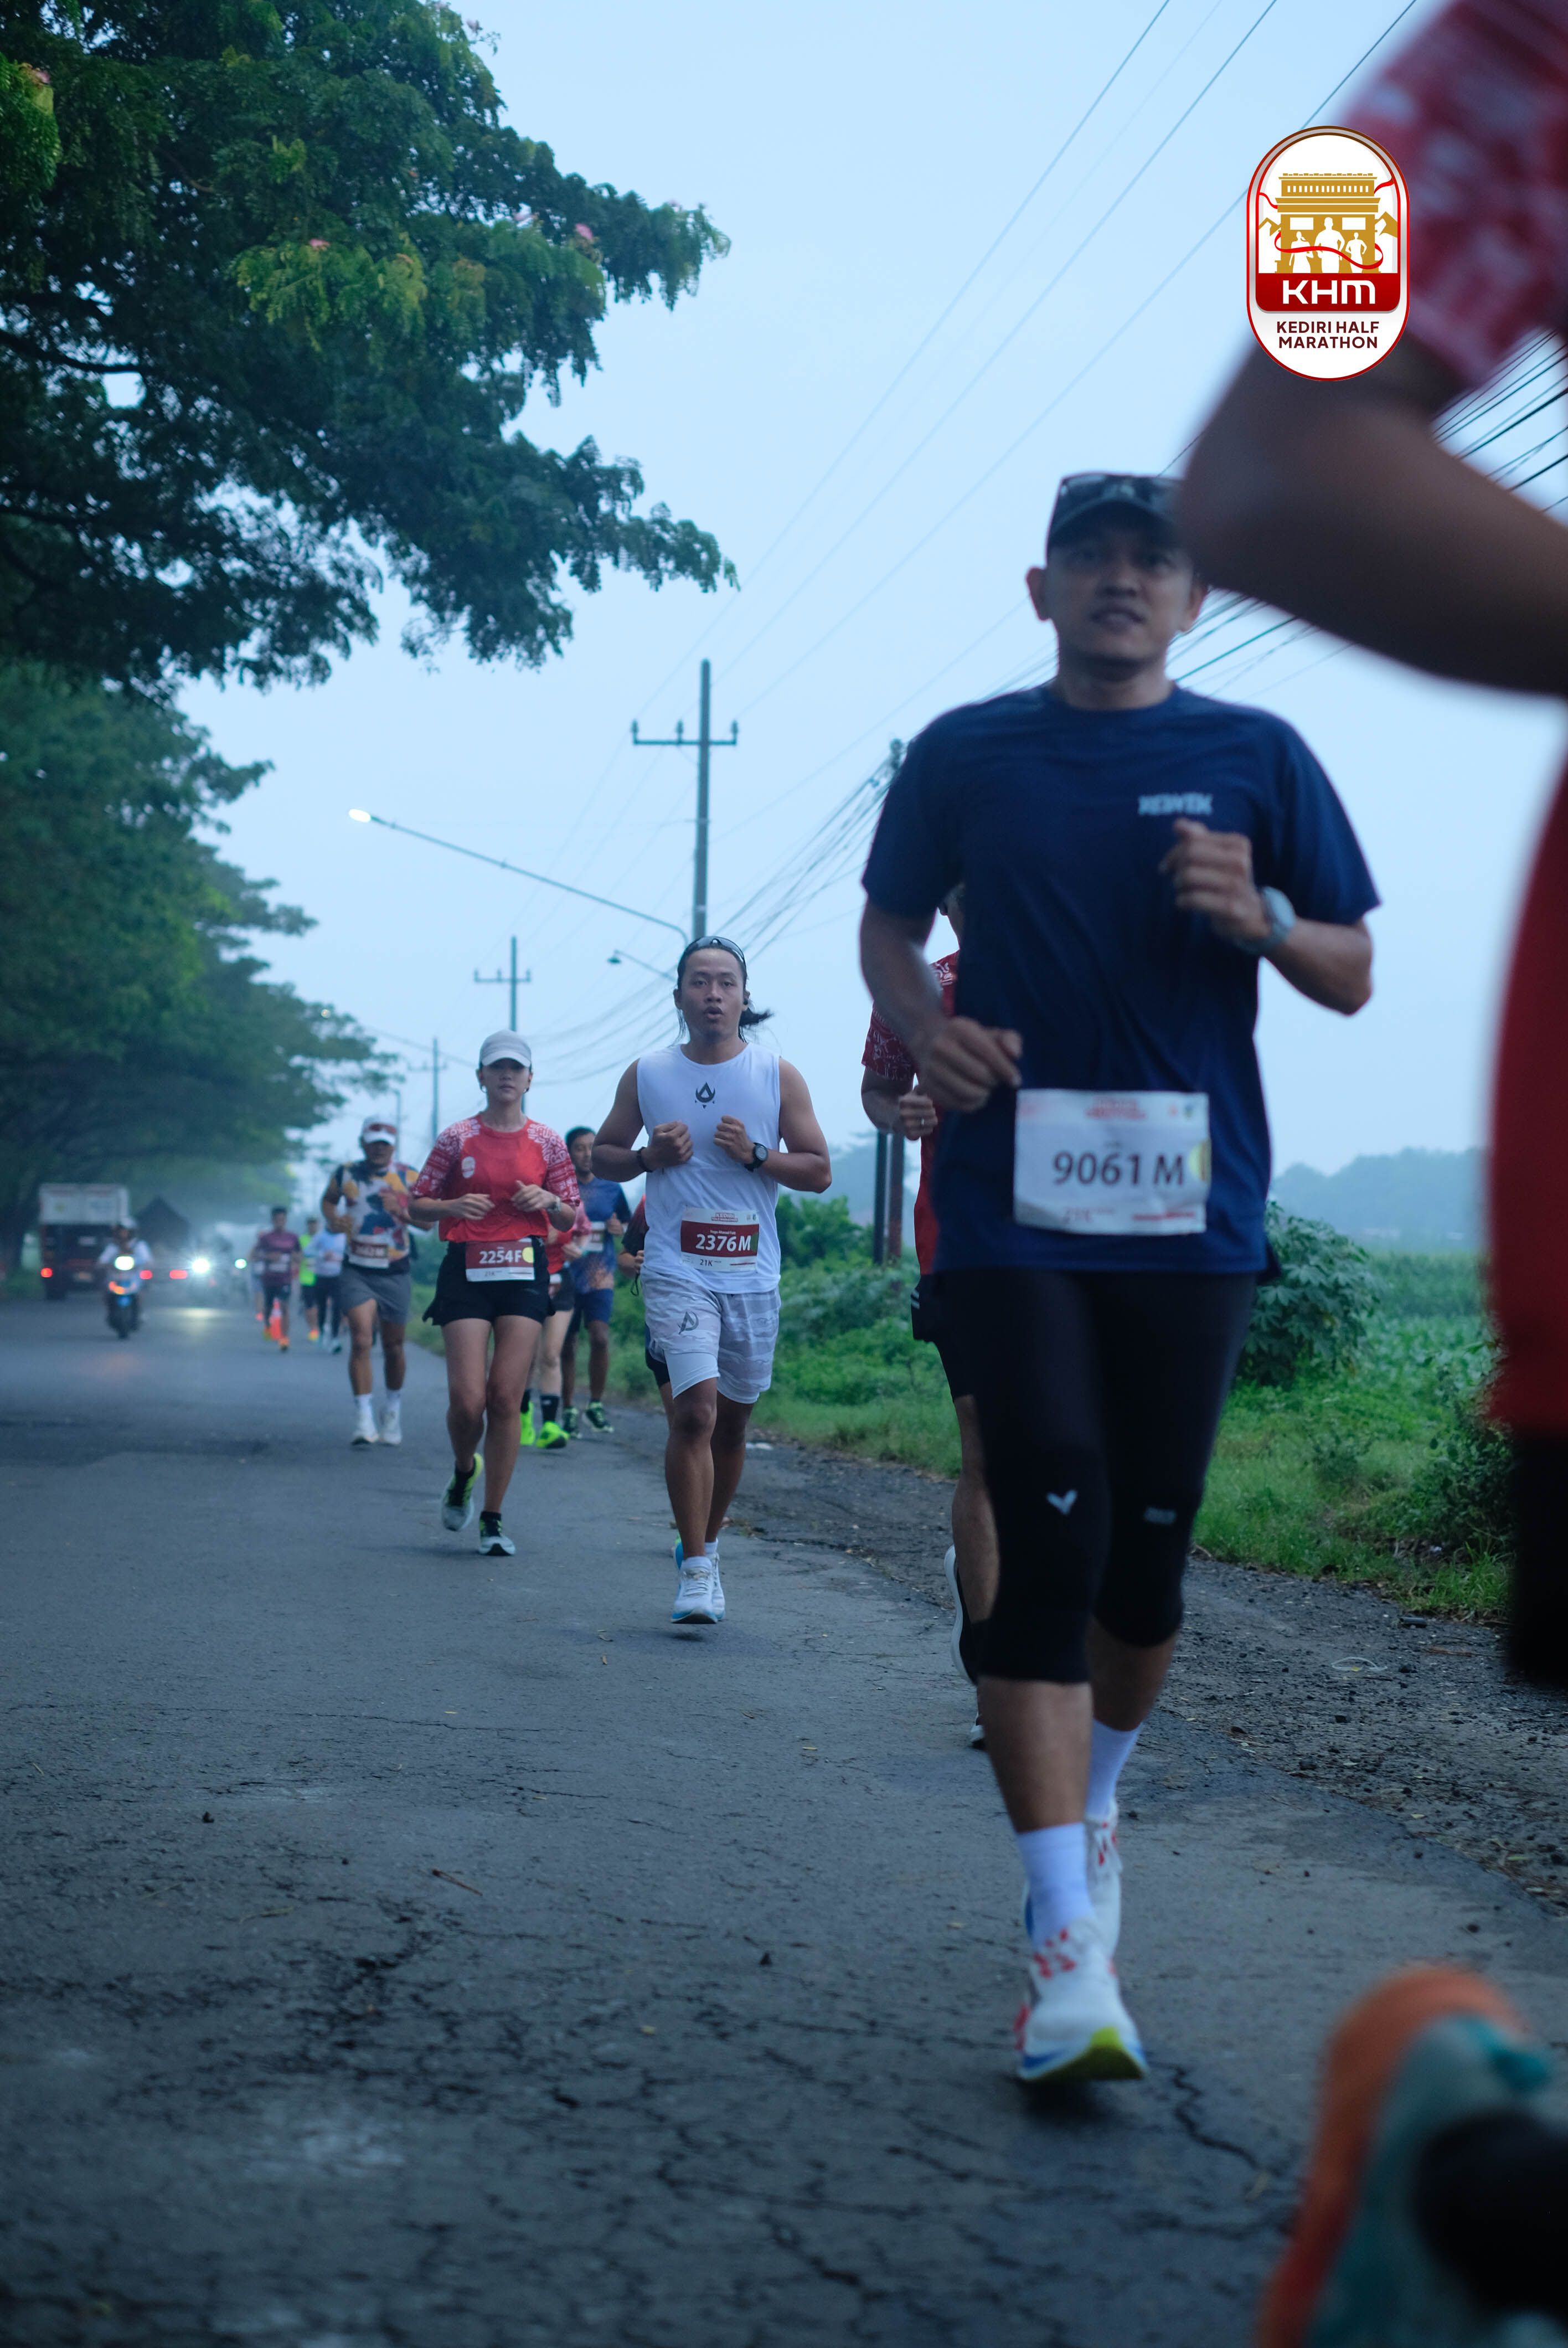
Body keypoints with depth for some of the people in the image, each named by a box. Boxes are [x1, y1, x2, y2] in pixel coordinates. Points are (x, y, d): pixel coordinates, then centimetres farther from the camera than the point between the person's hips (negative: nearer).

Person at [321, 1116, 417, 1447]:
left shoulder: (408, 1178, -2)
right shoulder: (345, 1175, 1)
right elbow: (328, 1199, 20)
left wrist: (401, 1212, -23)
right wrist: (333, 1218, -2)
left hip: (396, 1274, 1)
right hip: (357, 1272, 0)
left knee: (393, 1346, 10)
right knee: (361, 1340, -16)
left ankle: (393, 1408, 34)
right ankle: (364, 1420, -16)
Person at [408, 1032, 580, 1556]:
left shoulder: (547, 1143, 9)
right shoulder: (457, 1139, 4)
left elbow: (570, 1221, 15)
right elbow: (416, 1208, 7)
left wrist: (550, 1201, -7)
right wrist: (453, 1207, -13)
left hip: (525, 1273, 1)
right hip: (467, 1271, -1)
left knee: (506, 1399, -5)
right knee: (467, 1400, -9)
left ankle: (492, 1519, 5)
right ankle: (464, 1473, 25)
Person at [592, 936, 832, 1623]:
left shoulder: (778, 1075, 3)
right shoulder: (646, 1074, 4)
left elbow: (819, 1171, 5)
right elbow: (603, 1156, 13)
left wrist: (756, 1156, -12)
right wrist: (649, 1157, -8)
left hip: (753, 1275, 2)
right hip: (677, 1271, -2)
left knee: (732, 1421, 12)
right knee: (695, 1411, -18)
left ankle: (705, 1543, 33)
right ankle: (695, 1568, -12)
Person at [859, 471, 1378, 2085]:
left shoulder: (1255, 758, 7)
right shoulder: (965, 755, 8)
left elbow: (1352, 978, 9)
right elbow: (888, 926, 18)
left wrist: (1256, 916, -13)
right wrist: (923, 1026, -3)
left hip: (1193, 1209, 2)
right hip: (1013, 1206, -1)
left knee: (1147, 1550, 7)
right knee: (1049, 1532, -11)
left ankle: (1092, 1796, 38)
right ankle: (1069, 1960, -13)